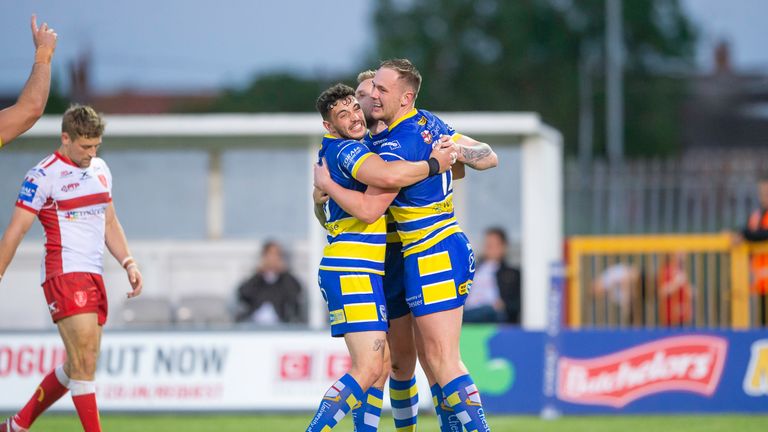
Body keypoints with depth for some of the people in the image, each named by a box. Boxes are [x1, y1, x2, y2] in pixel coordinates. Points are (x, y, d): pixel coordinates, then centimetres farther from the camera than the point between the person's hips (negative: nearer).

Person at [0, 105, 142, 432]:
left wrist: (128, 263, 11)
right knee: (85, 363, -15)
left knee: (77, 367, 10)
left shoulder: (100, 170, 15)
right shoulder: (44, 175, -7)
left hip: (93, 276, 8)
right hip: (64, 273, -8)